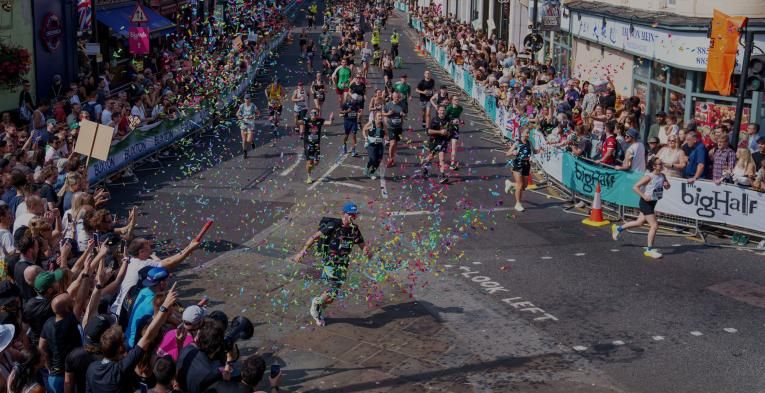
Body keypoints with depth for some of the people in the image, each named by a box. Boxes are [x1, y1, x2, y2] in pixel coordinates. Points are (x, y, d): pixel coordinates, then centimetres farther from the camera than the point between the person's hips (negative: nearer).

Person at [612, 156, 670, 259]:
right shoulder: (649, 177, -20)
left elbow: (667, 187, 16)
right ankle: (649, 250, 2)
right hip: (646, 203, -8)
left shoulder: (662, 176, 1)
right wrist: (644, 196, -26)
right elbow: (635, 187, -21)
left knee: (640, 222, 21)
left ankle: (618, 228, 39)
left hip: (653, 202, 8)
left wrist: (666, 184, -8)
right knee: (654, 225, -9)